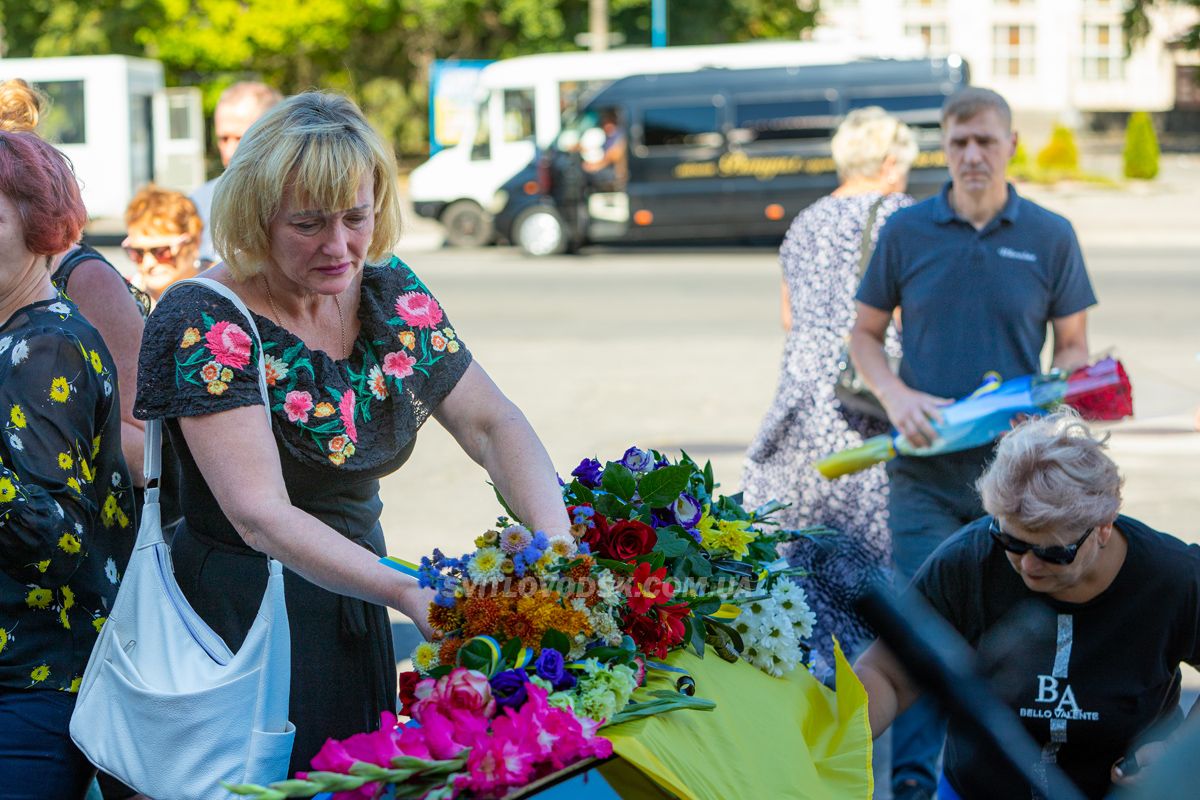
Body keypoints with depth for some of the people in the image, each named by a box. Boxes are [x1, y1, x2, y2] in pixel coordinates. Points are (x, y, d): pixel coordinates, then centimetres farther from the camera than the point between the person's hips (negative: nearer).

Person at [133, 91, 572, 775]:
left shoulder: (392, 294, 1)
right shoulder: (203, 323, -18)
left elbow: (493, 424, 2)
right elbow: (261, 517, -26)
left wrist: (555, 540, -16)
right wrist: (406, 592, -36)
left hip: (355, 608, 6)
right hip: (239, 617, -6)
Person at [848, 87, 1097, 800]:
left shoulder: (1051, 236, 3)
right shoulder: (906, 232, 3)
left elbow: (1074, 347, 9)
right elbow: (865, 334, 11)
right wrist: (897, 398, -8)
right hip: (925, 467, 0)